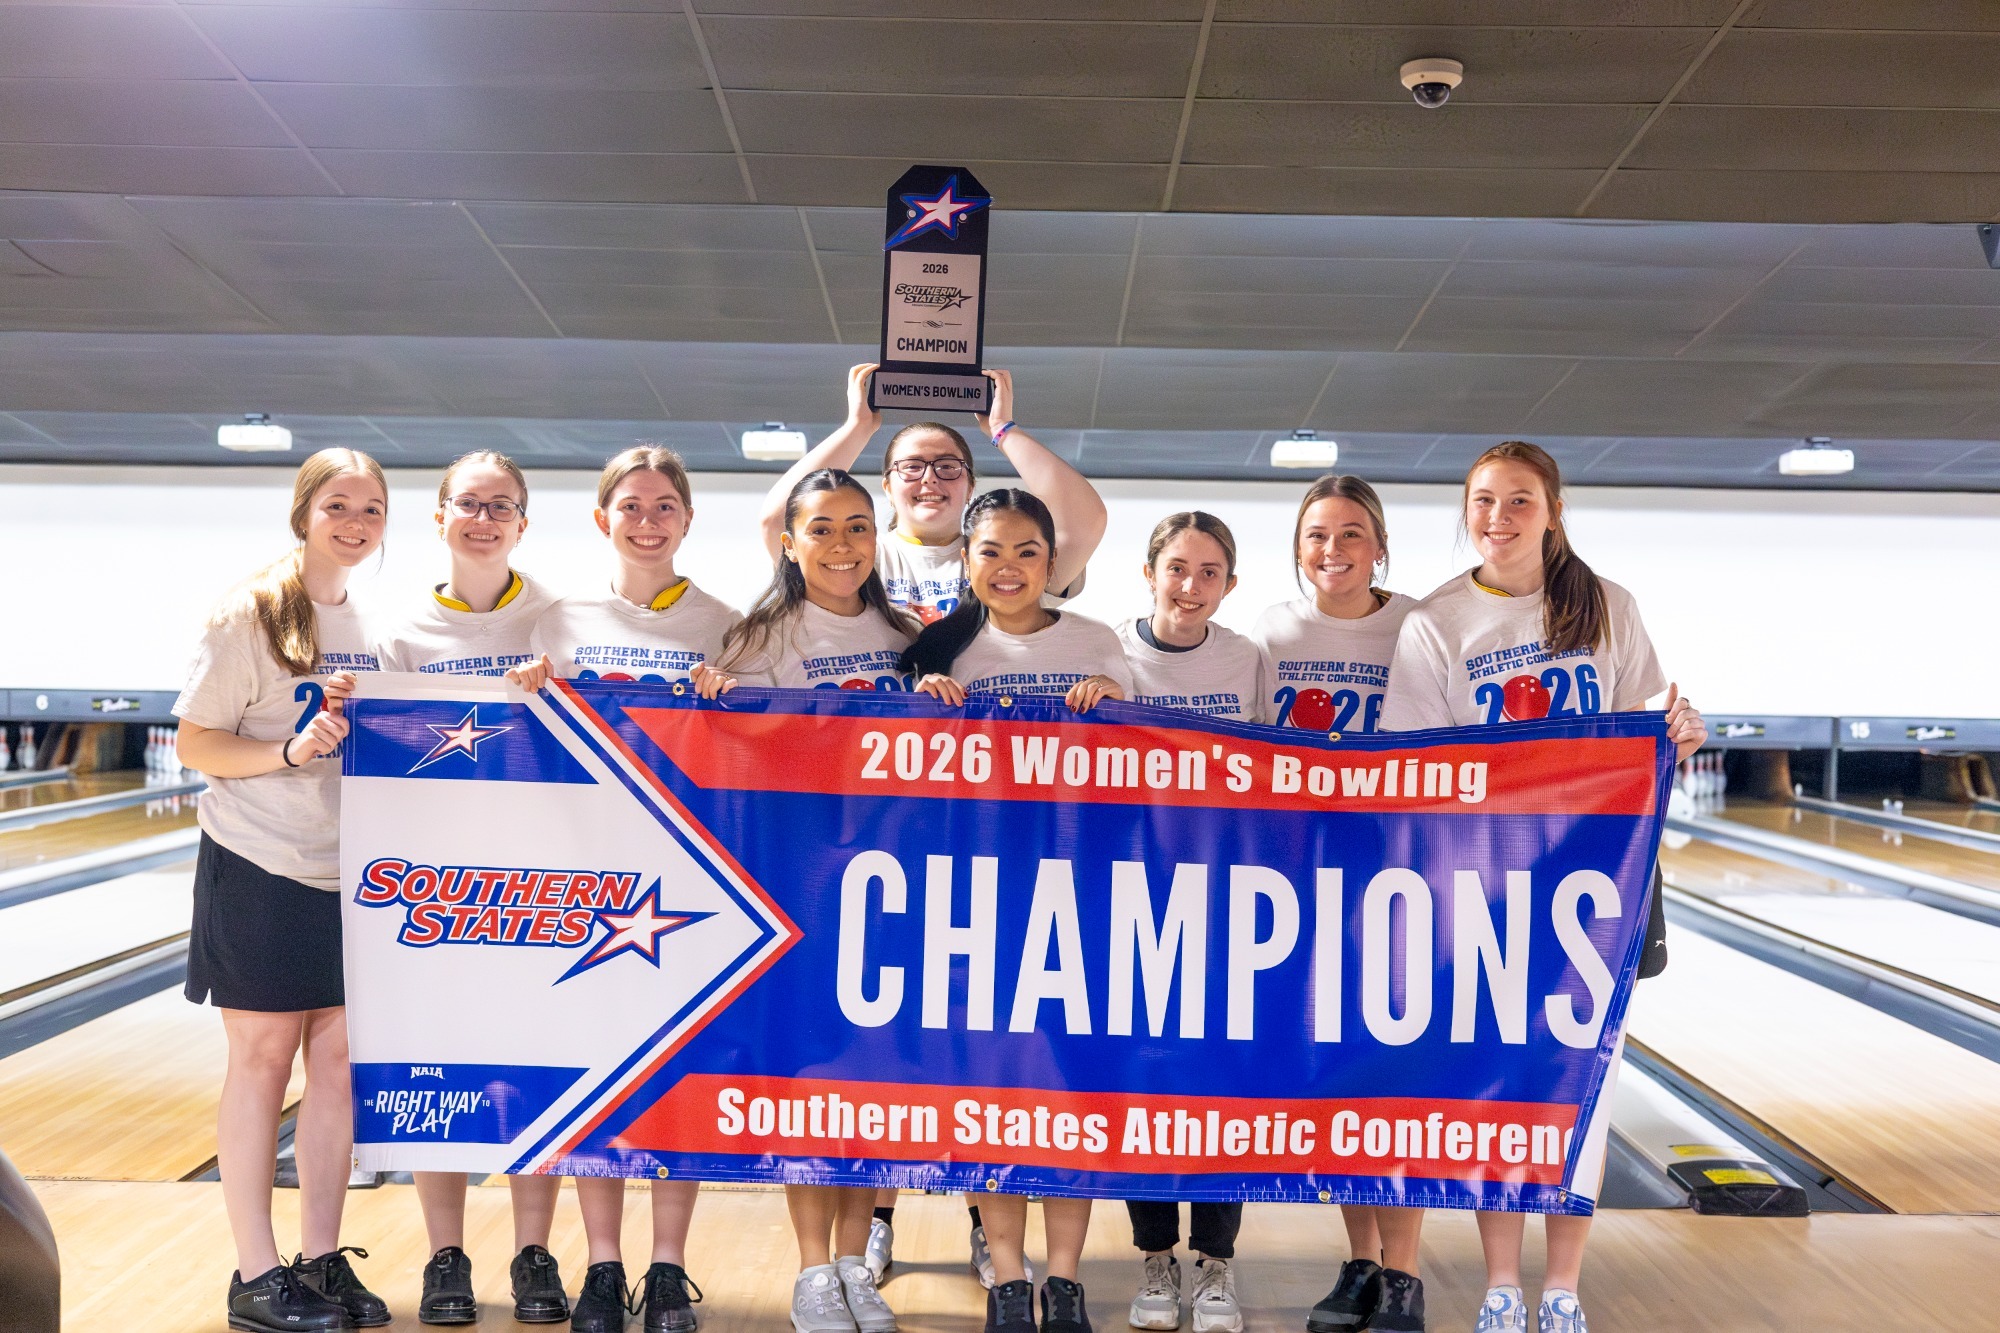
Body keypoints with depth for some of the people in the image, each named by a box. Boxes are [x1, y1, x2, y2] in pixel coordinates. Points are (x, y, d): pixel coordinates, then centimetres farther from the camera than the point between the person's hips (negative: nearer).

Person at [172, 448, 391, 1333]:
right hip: (260, 870, -5)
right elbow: (195, 745, -9)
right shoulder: (252, 614, -8)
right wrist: (288, 751, -23)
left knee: (340, 1058, 8)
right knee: (262, 1060, 3)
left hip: (352, 873, 5)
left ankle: (323, 1260, 20)